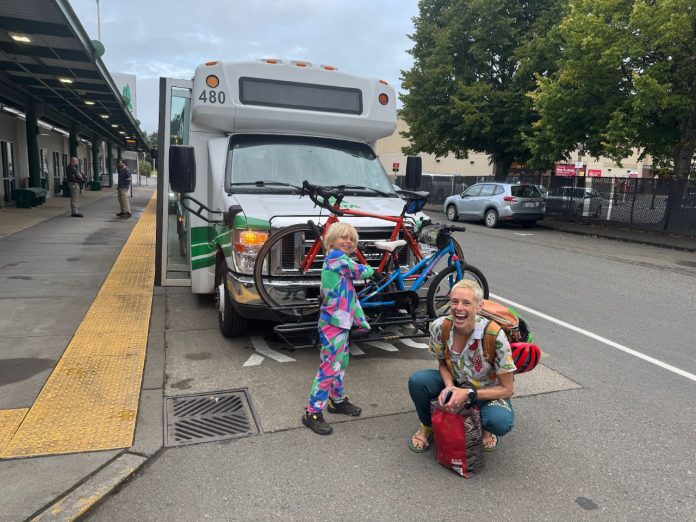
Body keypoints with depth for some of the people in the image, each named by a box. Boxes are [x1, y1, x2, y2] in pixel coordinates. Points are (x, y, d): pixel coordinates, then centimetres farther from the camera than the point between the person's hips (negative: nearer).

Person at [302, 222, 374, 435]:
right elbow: (360, 272, -10)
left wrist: (362, 320, 19)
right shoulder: (335, 256, -12)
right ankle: (313, 413, 1)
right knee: (330, 367, -7)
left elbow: (350, 296, 19)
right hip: (333, 323, -10)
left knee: (341, 363, 20)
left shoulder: (340, 262, 17)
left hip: (341, 322, 10)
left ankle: (337, 400, 36)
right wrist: (370, 269, 14)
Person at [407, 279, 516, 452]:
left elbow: (507, 389, -19)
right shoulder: (439, 327, -20)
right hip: (455, 384, 3)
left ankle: (486, 428, 6)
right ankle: (427, 426, 6)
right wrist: (449, 386, -21)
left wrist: (468, 394, -29)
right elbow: (442, 363, 0)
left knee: (501, 422, -34)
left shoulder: (494, 336, -30)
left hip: (488, 392, -2)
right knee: (416, 381, -24)